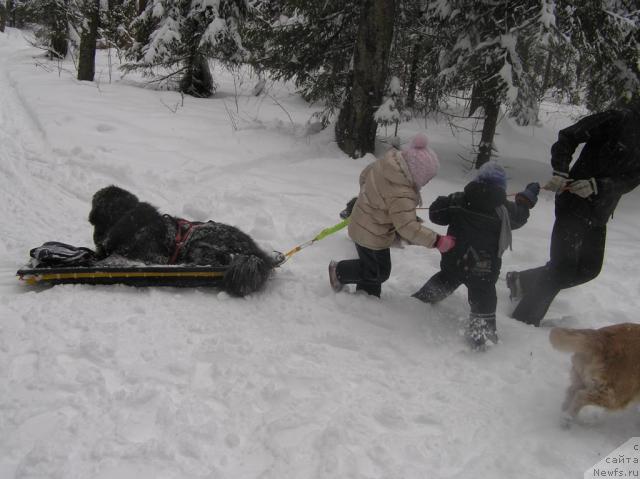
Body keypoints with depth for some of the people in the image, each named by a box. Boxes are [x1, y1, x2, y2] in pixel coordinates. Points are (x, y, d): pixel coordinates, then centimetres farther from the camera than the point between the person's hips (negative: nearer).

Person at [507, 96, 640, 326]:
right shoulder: (620, 119, -10)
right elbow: (568, 137, -11)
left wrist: (597, 185, -21)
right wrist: (560, 173, -23)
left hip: (599, 214, 7)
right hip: (574, 204, -7)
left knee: (589, 268, 14)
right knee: (563, 268, -9)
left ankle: (522, 281, 26)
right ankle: (523, 320, 3)